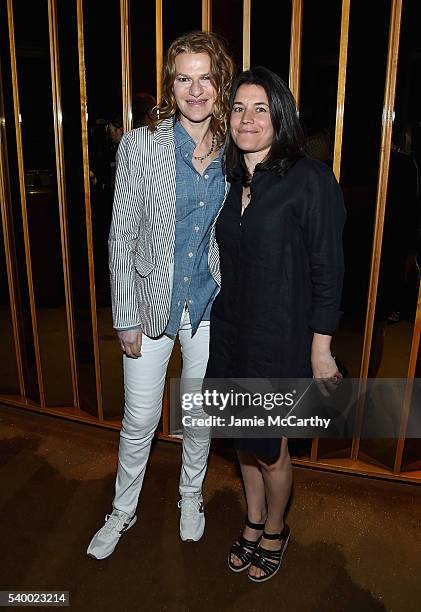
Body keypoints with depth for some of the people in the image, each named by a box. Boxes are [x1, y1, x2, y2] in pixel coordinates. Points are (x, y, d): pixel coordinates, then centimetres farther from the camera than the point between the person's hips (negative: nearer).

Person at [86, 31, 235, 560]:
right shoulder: (140, 145, -8)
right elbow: (122, 237, -7)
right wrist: (125, 318, -8)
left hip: (210, 305, 2)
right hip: (151, 302, -2)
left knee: (199, 414, 18)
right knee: (139, 419, 11)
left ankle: (191, 496, 45)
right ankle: (123, 510, 38)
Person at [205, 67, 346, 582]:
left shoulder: (310, 179, -13)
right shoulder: (229, 179, 6)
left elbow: (327, 269, -13)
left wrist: (321, 349, -12)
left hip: (279, 336, -6)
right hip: (229, 330, 6)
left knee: (269, 446, 10)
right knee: (243, 434, 19)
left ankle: (274, 532, 40)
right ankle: (253, 521, 44)